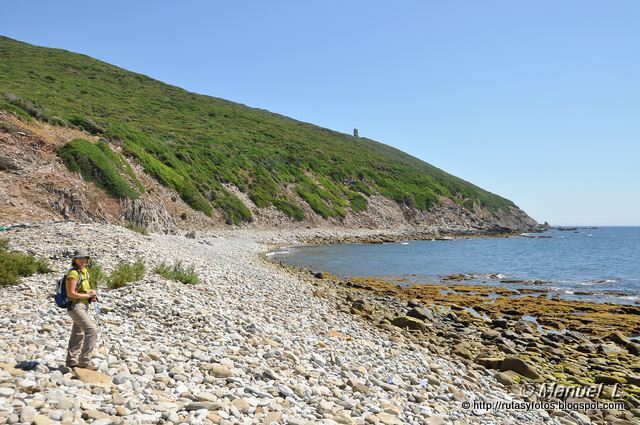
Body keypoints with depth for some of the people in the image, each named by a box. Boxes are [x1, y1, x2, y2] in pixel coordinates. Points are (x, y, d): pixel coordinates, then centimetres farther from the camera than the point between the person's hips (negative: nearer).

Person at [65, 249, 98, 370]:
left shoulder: (84, 272, 12)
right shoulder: (73, 273, -15)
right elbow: (71, 293, -20)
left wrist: (91, 294, 3)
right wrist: (88, 295, -15)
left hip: (83, 306, 9)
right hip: (75, 307, -9)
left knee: (77, 335, 16)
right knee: (92, 331, -16)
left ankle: (71, 362, 27)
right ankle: (84, 361, -11)